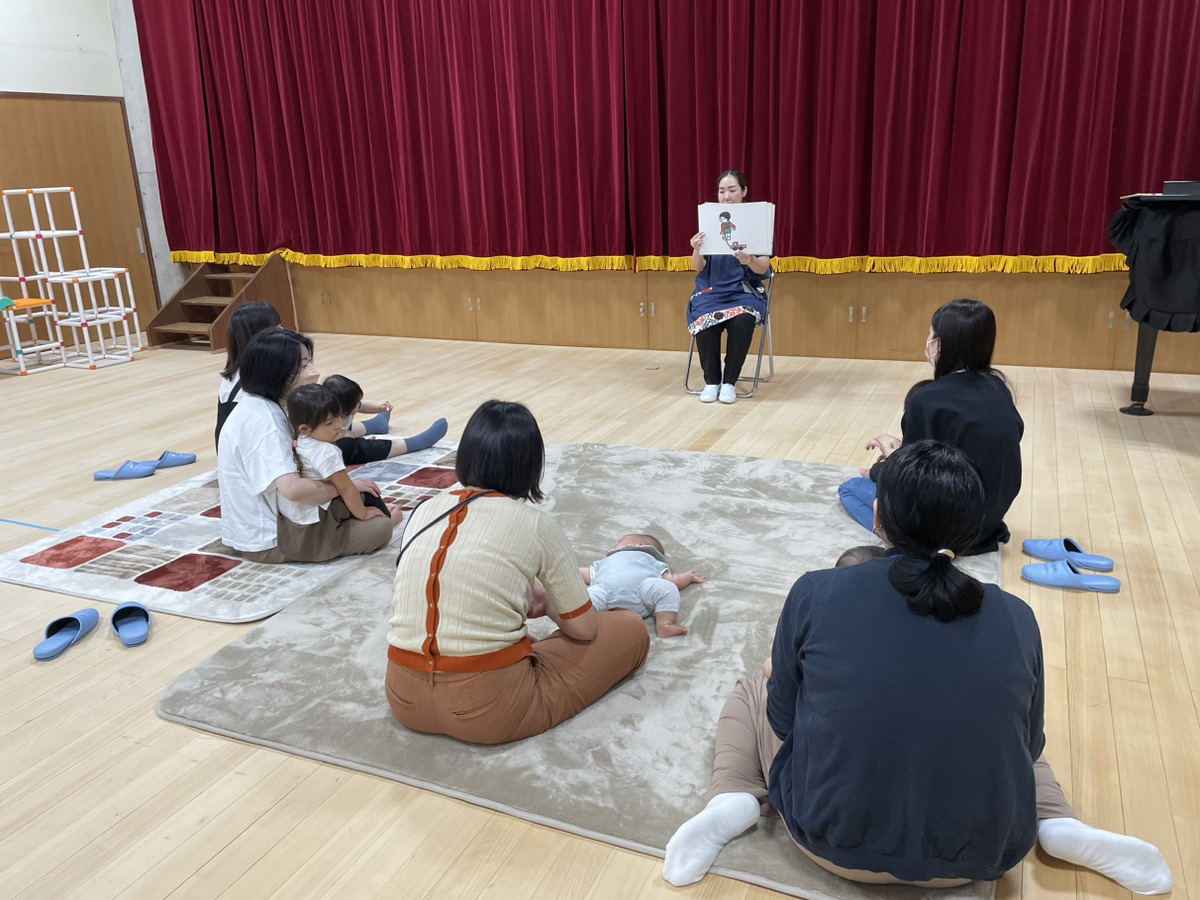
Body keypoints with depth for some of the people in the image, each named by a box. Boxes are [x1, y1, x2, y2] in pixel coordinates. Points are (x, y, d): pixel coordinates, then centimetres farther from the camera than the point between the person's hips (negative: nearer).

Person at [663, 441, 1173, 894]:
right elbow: (1027, 744, 5)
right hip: (981, 857, 2)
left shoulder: (815, 594, -14)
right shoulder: (1016, 619, -8)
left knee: (749, 694, 22)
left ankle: (733, 803, -2)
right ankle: (1060, 826, 9)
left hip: (836, 841, -2)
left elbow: (783, 719, -3)